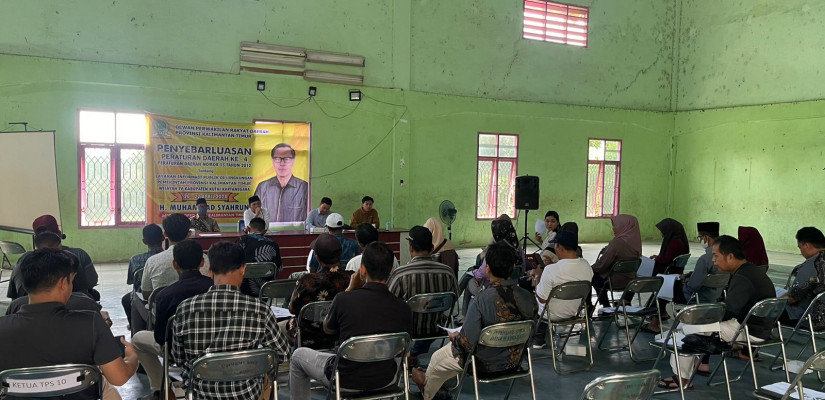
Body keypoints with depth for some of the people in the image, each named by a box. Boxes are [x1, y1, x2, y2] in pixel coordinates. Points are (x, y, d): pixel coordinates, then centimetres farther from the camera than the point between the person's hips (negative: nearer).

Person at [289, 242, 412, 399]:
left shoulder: (344, 299, -22)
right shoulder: (404, 309, -15)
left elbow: (327, 329, 1)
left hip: (347, 381, -3)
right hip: (386, 381, 3)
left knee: (298, 355, 23)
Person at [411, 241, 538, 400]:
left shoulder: (481, 300, -31)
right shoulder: (529, 298, -15)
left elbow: (467, 343, -28)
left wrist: (455, 338, -4)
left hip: (486, 363, -6)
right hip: (514, 359, 6)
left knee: (437, 358, 23)